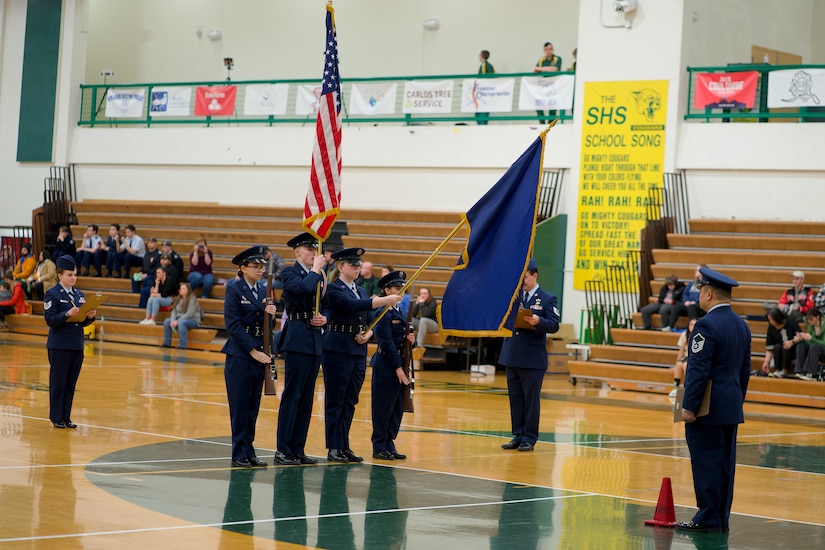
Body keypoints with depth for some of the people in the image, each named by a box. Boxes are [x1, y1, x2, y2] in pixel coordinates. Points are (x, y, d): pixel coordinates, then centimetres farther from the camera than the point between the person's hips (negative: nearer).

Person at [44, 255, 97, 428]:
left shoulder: (79, 294, 12)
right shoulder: (52, 294, -6)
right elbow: (50, 319, -14)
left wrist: (90, 316, -7)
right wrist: (67, 314, -27)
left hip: (77, 345, 6)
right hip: (59, 346, -6)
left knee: (71, 383, 8)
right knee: (58, 382, 0)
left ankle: (66, 417, 16)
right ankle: (56, 418, 7)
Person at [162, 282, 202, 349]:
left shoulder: (192, 299, -14)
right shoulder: (178, 299, 8)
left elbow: (189, 314, -22)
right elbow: (174, 311, 3)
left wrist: (177, 321, -26)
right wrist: (173, 321, -18)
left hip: (193, 321, -7)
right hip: (180, 320, 7)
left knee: (181, 323, -38)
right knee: (167, 321, -14)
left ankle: (182, 345, -38)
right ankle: (167, 343, -10)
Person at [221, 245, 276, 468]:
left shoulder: (264, 291, 11)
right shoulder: (234, 291, -7)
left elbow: (267, 325, 13)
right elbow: (233, 325, -13)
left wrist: (270, 314, -9)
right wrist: (253, 351, -16)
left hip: (259, 355, 6)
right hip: (239, 356, -6)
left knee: (253, 407, 8)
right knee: (239, 407, -2)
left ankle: (249, 452, 14)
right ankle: (239, 455, 2)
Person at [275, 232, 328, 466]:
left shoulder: (319, 276, 17)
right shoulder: (289, 272, -4)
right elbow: (304, 288, -26)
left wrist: (324, 319, -1)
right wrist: (316, 269, -11)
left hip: (315, 341, 7)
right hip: (297, 339, -7)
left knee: (307, 396, 8)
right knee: (292, 394, -7)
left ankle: (298, 449, 12)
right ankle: (283, 450, -3)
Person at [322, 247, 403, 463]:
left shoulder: (361, 291, 16)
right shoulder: (333, 289, -7)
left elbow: (369, 320, 17)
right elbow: (352, 305, -24)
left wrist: (368, 334, -6)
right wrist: (386, 300, -30)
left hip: (359, 351, 7)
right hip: (338, 350, -7)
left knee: (350, 402, 9)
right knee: (335, 401, -2)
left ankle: (344, 447, 15)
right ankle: (334, 448, 1)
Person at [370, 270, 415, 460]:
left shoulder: (400, 313, 15)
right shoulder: (383, 313, -11)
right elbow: (387, 343, -16)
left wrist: (411, 340, -3)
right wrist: (398, 368, -17)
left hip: (399, 366, 8)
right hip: (386, 366, -8)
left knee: (397, 409, 10)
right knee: (383, 408, -2)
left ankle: (389, 445, 17)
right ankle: (379, 448, 4)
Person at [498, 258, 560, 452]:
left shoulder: (548, 299, -1)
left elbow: (554, 325, -11)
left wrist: (538, 321, -27)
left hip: (533, 359, -5)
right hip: (512, 356, 5)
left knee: (531, 399, -1)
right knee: (515, 398, 8)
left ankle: (529, 438, 5)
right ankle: (518, 436, 15)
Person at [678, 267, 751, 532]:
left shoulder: (706, 325, -16)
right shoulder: (741, 325, 11)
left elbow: (698, 370, -19)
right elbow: (745, 370, 15)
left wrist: (688, 406, -16)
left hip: (707, 409, -8)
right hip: (731, 408, 8)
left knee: (706, 463, -3)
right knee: (724, 465, 10)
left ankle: (708, 518, -1)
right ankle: (721, 518, 14)